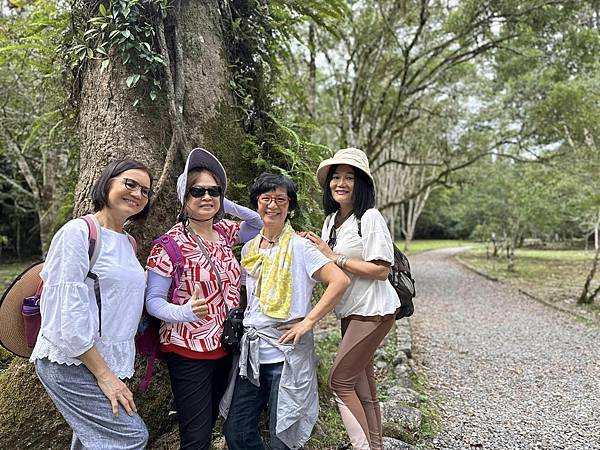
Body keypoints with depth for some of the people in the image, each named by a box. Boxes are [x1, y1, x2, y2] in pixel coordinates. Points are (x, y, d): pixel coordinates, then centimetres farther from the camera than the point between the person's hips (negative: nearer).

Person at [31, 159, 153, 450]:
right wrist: (103, 374, -16)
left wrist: (111, 369, 10)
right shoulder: (78, 231, -13)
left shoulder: (128, 243, 11)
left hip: (108, 360, 8)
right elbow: (69, 311, -18)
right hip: (72, 363, -8)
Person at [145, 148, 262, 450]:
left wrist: (227, 206, 0)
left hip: (224, 347, 6)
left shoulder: (224, 232, 2)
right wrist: (184, 313, -34)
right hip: (188, 352, -6)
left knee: (210, 424, 19)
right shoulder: (171, 243, -15)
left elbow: (260, 224, 18)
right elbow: (153, 300, -13)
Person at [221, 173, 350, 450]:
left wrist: (308, 321, -18)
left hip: (286, 353, -5)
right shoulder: (249, 248, 10)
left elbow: (340, 281, -17)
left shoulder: (299, 246, -9)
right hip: (250, 352, 6)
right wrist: (243, 325, 11)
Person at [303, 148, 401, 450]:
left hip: (372, 311, -8)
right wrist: (315, 248, -4)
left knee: (339, 380, -5)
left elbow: (381, 270, -21)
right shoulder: (331, 220, 9)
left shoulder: (370, 218, -16)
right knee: (361, 382, 15)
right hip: (350, 311, 8)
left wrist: (333, 256, -20)